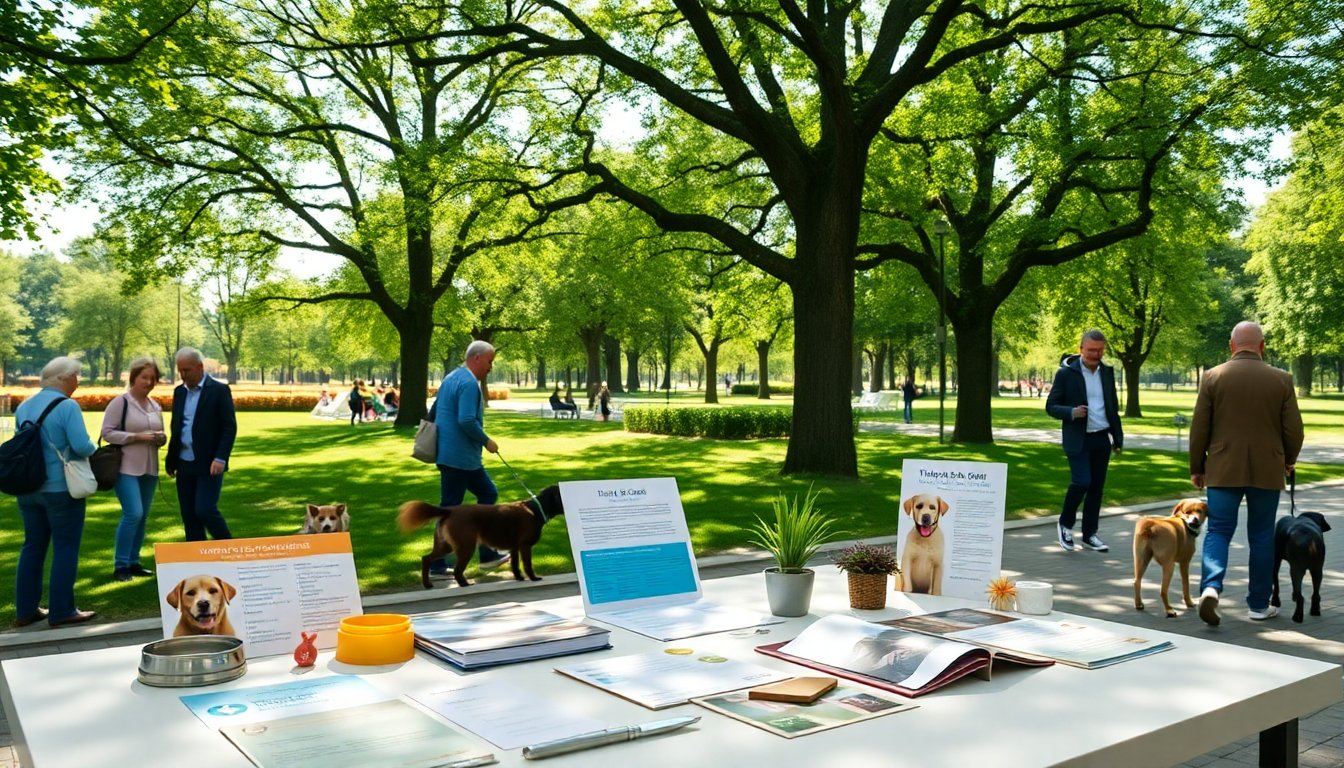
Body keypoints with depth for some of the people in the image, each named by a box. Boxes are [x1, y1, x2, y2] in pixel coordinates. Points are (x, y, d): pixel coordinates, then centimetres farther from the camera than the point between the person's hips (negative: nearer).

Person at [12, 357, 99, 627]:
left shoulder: (23, 406, 9)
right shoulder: (67, 406, -15)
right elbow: (82, 446, -21)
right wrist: (95, 447, -1)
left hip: (28, 488, 7)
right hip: (61, 488, -7)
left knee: (33, 547, 14)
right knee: (65, 548, 1)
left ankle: (26, 609, 18)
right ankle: (62, 611, 3)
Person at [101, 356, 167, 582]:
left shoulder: (155, 406, 13)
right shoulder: (120, 402, -7)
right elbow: (107, 432, -11)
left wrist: (160, 438, -2)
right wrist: (137, 437, -19)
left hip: (150, 469, 7)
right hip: (126, 468, -7)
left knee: (142, 516, 10)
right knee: (133, 514, -14)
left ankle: (133, 562, 19)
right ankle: (120, 565, -2)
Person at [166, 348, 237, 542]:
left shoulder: (219, 390, -6)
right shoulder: (179, 391, 12)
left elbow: (230, 427, -10)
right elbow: (176, 427, 17)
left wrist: (220, 458, -19)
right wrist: (170, 459, 12)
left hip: (208, 464, -6)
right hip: (184, 464, 6)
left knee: (205, 510, -12)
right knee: (189, 516, 7)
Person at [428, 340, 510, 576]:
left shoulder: (451, 377, 14)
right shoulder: (469, 383, -17)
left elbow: (435, 411, 22)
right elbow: (467, 421, -26)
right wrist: (486, 441, -14)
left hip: (456, 455, 11)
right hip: (459, 457, -11)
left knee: (488, 494, 16)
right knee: (450, 508, -3)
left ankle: (487, 554, 19)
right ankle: (437, 565, 5)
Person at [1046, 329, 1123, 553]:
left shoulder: (1107, 372, 9)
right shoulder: (1066, 373, -6)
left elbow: (1113, 407, 18)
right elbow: (1051, 406, -4)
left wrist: (1118, 437, 15)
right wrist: (1071, 412, -23)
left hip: (1102, 439, 5)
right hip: (1078, 440, -5)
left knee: (1096, 487, 7)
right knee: (1082, 482, -16)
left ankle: (1089, 535, 18)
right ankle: (1066, 524, 8)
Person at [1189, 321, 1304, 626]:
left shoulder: (1213, 377, -4)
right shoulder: (1282, 380, -2)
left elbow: (1199, 429, -2)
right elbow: (1294, 430, 1)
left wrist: (1197, 468, 9)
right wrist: (1288, 461, 20)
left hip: (1223, 471, -1)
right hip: (1267, 471, 1)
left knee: (1218, 530, 4)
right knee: (1262, 536, 10)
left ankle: (1211, 586, -18)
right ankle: (1259, 604, 17)